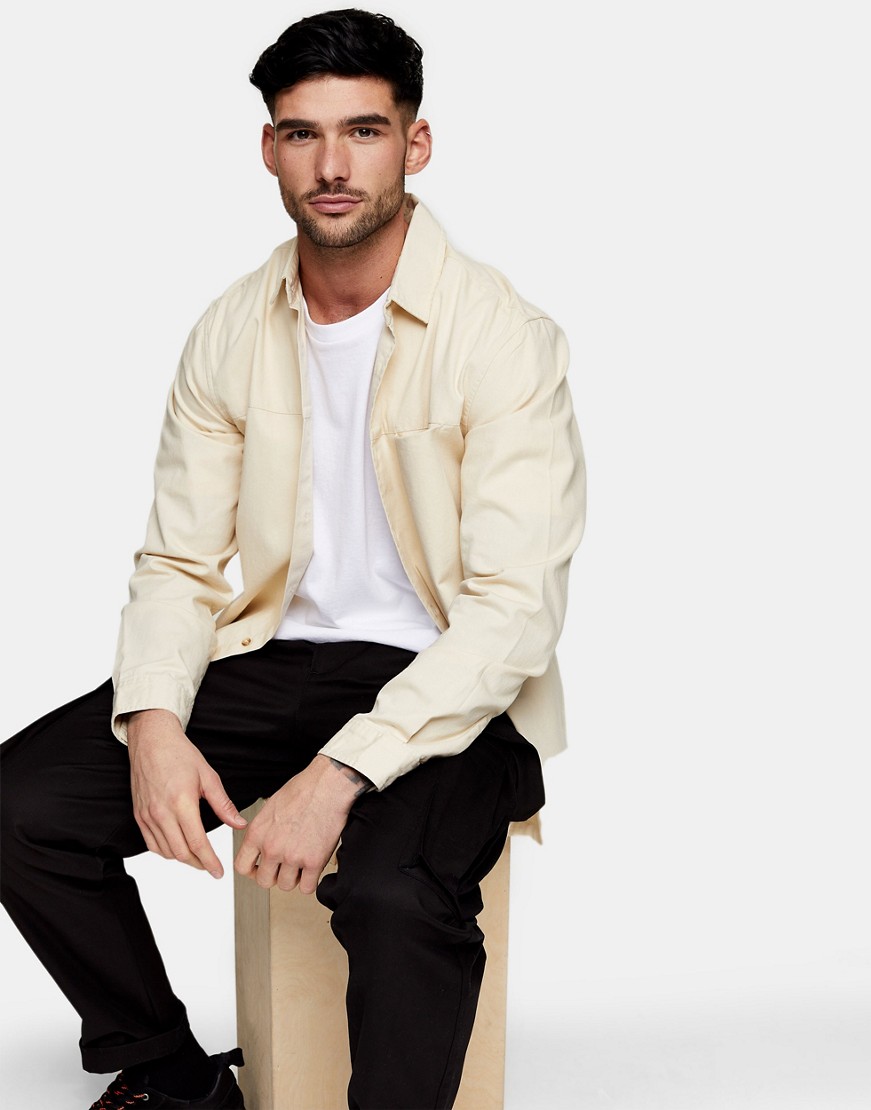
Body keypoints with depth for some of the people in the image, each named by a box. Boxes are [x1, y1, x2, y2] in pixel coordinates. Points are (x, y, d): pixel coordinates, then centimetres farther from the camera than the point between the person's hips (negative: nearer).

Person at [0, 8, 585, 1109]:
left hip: (445, 687, -5)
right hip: (274, 658, 6)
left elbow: (514, 612, -19)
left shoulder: (502, 336, -13)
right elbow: (179, 562, 5)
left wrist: (340, 772, -29)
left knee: (393, 893, -35)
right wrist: (153, 721, -15)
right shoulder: (231, 330, 4)